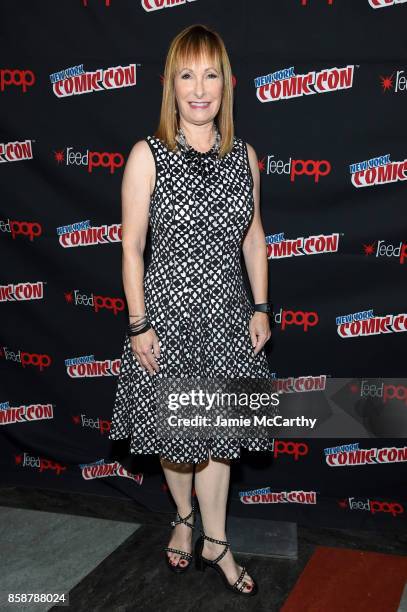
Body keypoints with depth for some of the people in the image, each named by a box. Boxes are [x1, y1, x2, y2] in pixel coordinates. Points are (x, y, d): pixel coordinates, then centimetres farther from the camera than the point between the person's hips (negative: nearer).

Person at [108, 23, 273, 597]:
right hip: (169, 311, -2)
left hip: (227, 312, 3)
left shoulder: (244, 155, 2)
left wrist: (261, 307, 5)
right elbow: (132, 247, -8)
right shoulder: (148, 155, -9)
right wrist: (138, 324, -10)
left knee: (218, 428, 12)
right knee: (173, 427, 13)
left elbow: (254, 235, 9)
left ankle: (214, 542, 30)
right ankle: (184, 517, 41)